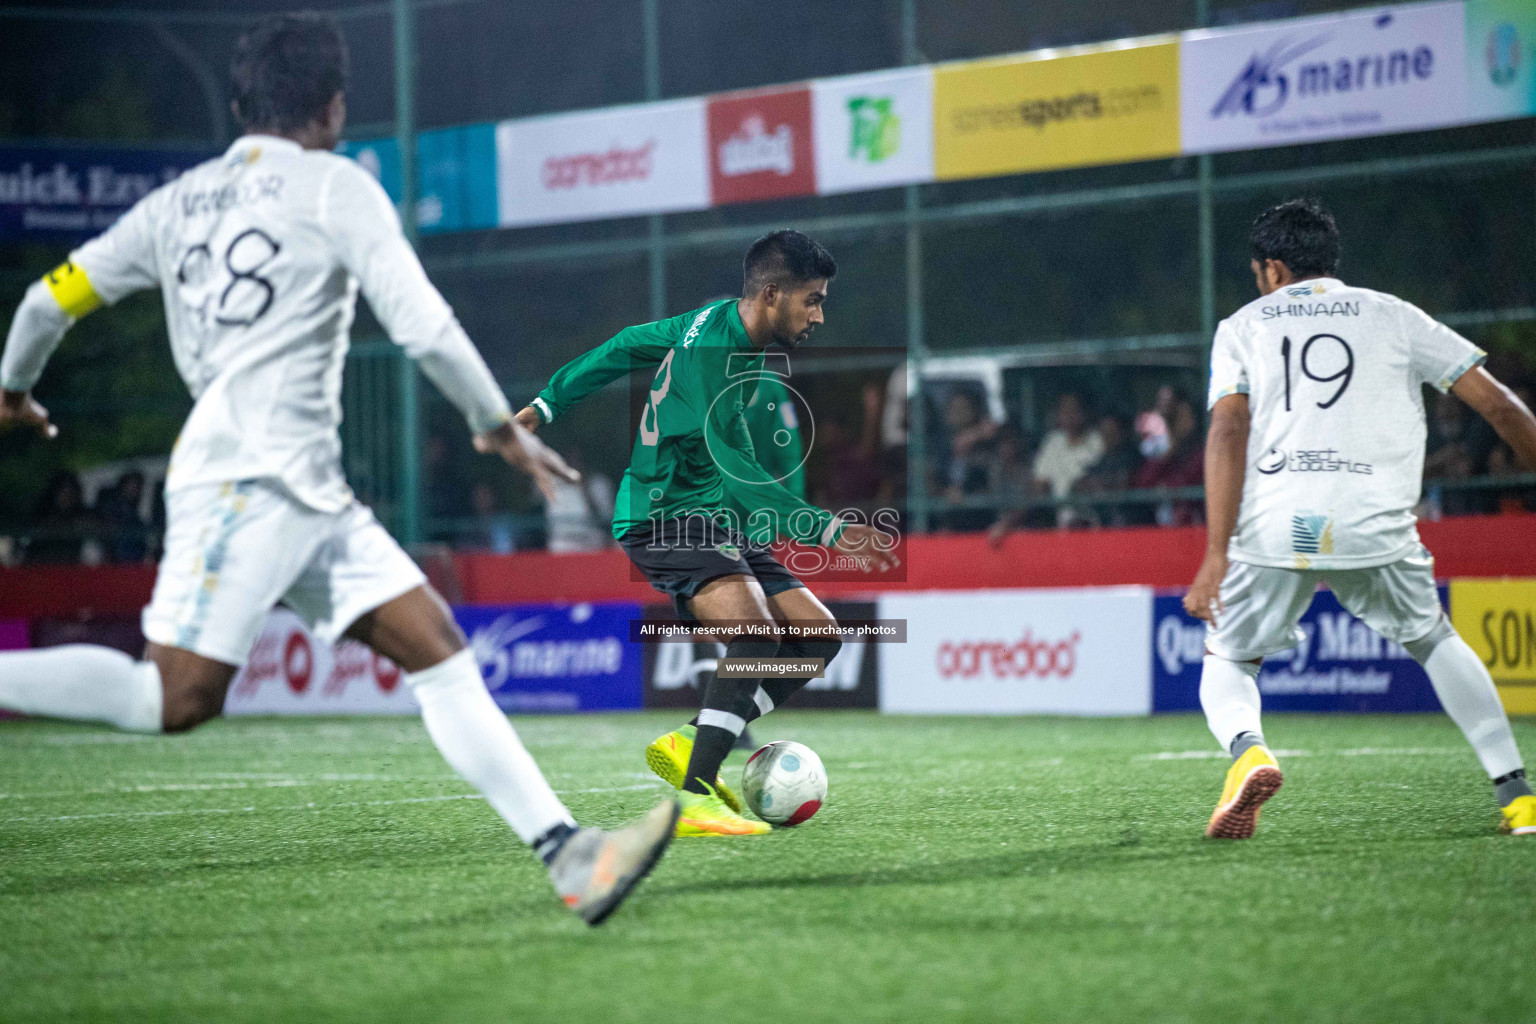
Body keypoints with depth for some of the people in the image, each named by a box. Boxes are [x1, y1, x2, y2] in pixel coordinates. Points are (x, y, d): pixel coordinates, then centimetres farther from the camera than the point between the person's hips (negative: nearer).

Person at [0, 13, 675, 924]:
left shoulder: (179, 201, 20)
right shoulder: (334, 186, 0)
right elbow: (421, 323, -8)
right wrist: (499, 426, 4)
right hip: (251, 477, -8)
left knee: (438, 647, 0)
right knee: (178, 697, -16)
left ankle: (568, 854, -8)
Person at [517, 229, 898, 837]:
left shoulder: (720, 323, 9)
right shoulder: (709, 350, -20)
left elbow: (625, 347, 22)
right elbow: (734, 470, -28)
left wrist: (547, 405, 32)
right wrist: (828, 531, -32)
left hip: (716, 527, 10)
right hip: (666, 517, -10)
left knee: (819, 635, 0)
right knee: (756, 636, -30)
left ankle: (689, 747, 1)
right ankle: (694, 801, -33)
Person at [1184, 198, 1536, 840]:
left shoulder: (1243, 326, 15)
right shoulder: (1392, 316, 17)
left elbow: (1229, 432, -1)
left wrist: (1217, 553, -8)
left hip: (1272, 530, -1)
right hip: (1375, 529, 1)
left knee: (1227, 660, 18)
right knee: (1434, 640, 25)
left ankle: (1247, 750, -16)